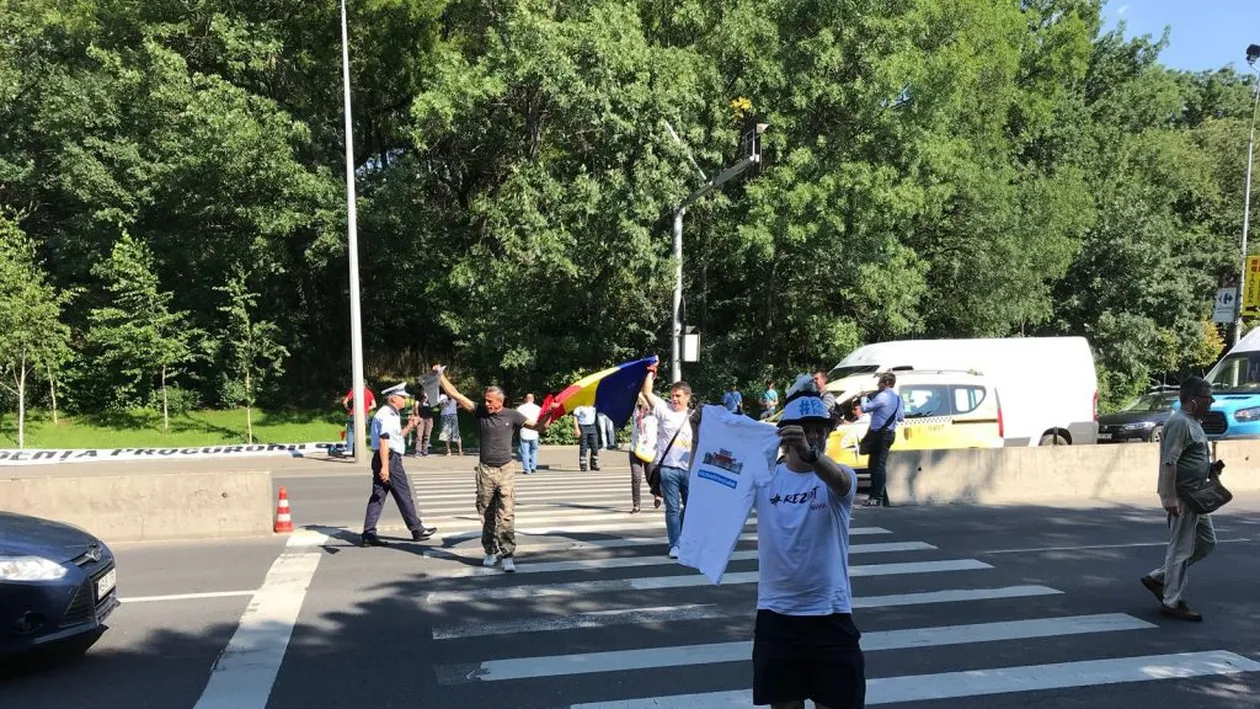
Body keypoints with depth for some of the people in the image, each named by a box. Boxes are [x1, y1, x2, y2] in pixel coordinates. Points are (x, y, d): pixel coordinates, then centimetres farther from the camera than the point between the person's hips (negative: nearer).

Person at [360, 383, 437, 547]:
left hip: (382, 460, 10)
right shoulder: (387, 415, -15)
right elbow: (383, 441, -22)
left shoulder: (391, 414, 18)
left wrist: (409, 427, 16)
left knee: (378, 496, 7)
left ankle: (368, 535, 6)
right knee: (404, 495, 1)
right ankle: (417, 530, 12)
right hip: (389, 459, -10)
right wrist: (385, 467, -26)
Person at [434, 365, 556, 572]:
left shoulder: (512, 416, 0)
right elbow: (455, 395, 3)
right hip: (485, 471, 2)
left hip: (506, 470, -2)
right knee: (486, 515, 10)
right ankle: (491, 551, 23)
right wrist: (441, 375, -1)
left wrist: (549, 413, -15)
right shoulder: (480, 411, 3)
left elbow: (539, 427, 3)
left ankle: (507, 555, -6)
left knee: (506, 516, -9)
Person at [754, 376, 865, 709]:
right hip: (776, 613, 2)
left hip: (830, 614, -1)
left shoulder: (840, 477, -6)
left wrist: (810, 454, -54)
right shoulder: (764, 476, 0)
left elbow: (838, 480, -31)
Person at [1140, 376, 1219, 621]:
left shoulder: (1192, 423, 15)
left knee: (1207, 542, 16)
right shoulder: (1180, 423, -17)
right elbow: (1169, 462, -24)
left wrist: (1211, 468, 9)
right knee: (1181, 548, -3)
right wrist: (1170, 498, -28)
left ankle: (1158, 578, 21)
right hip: (1181, 496, -10)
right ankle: (1172, 603, 8)